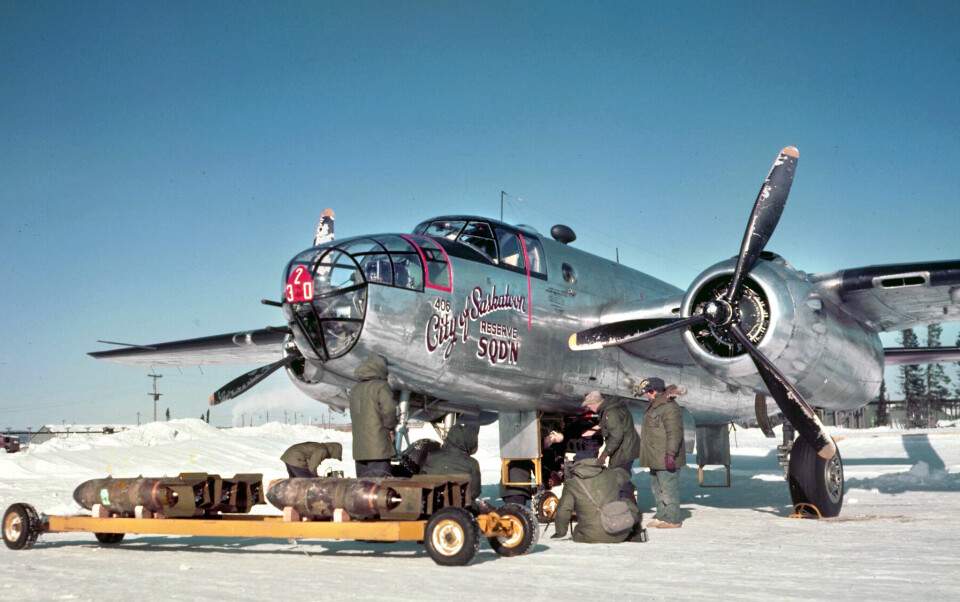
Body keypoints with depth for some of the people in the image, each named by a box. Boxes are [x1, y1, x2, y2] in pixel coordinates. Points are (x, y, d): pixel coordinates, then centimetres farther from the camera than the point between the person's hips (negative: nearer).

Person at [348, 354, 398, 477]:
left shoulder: (354, 390, 16)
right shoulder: (380, 386, -7)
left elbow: (354, 418, 16)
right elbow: (389, 408, -21)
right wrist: (390, 427, -4)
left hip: (359, 448, 7)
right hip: (378, 447, -7)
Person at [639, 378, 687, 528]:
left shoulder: (669, 407, -17)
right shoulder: (655, 406, 17)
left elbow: (674, 433, -24)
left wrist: (670, 454, -28)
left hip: (666, 459, -11)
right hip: (656, 458, 11)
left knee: (668, 488, -6)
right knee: (657, 488, 16)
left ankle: (672, 519, 0)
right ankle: (661, 516, 24)